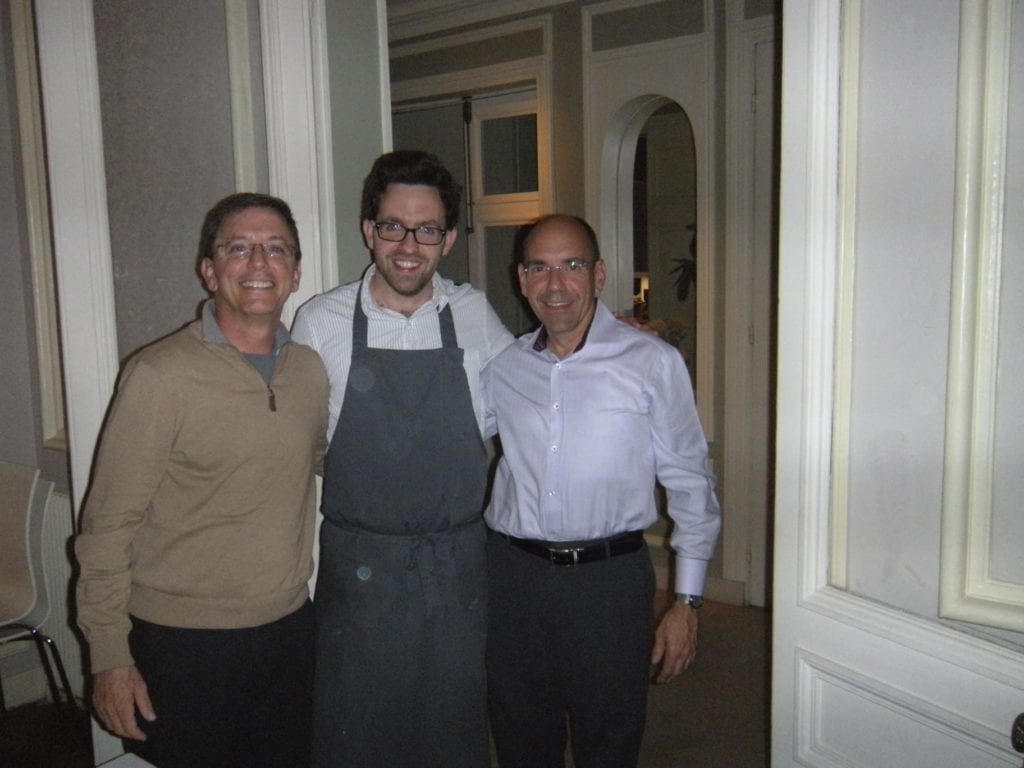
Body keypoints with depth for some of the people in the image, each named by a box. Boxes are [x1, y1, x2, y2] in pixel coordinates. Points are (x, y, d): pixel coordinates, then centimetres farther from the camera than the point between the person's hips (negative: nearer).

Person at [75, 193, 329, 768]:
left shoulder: (311, 369, 2)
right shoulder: (162, 375, -14)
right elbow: (108, 525, -11)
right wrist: (109, 656, -10)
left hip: (290, 629, 5)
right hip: (182, 644, -5)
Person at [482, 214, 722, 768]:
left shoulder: (653, 362, -6)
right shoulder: (501, 367, 3)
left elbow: (689, 483, -2)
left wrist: (687, 601, -3)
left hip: (609, 580, -3)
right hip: (513, 574, 3)